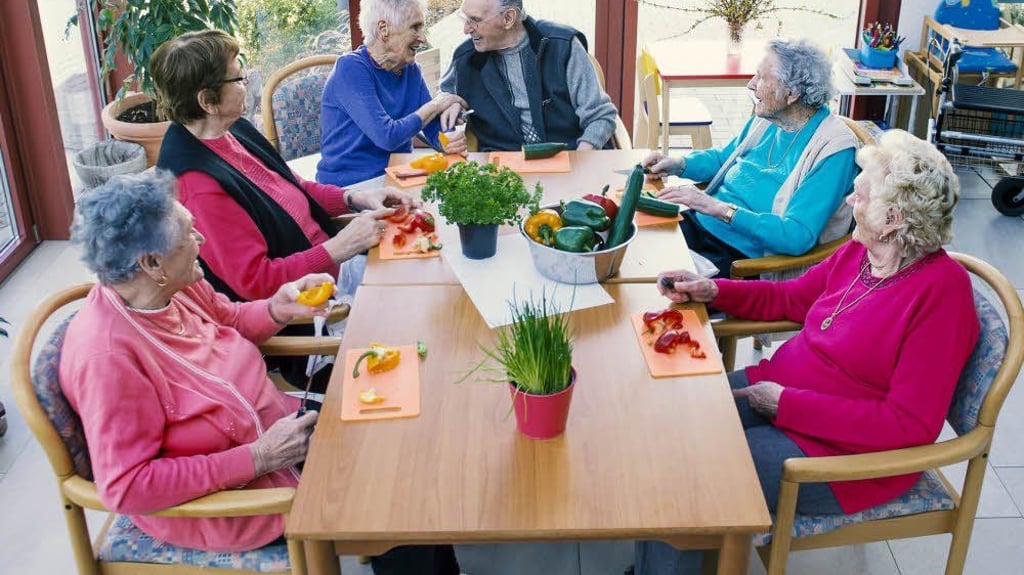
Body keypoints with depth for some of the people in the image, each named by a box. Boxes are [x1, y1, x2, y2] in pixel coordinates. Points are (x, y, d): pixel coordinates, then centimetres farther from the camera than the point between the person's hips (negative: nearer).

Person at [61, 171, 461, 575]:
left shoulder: (176, 287, -8)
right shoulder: (107, 354, -31)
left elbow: (230, 321, 15)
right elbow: (126, 488, -30)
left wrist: (279, 309, -7)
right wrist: (258, 458, -30)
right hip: (224, 494, -8)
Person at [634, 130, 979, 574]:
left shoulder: (941, 290, -21)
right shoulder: (858, 253, 2)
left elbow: (909, 425, -24)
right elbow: (789, 298, 20)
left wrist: (787, 403, -23)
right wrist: (710, 290, 5)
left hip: (838, 451, -8)